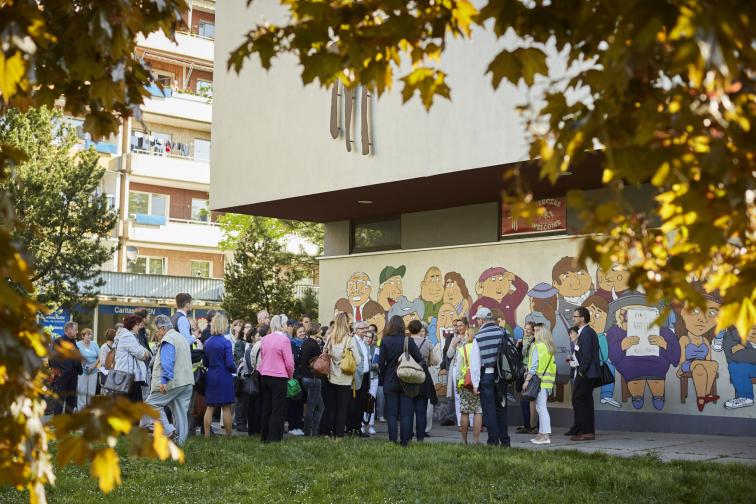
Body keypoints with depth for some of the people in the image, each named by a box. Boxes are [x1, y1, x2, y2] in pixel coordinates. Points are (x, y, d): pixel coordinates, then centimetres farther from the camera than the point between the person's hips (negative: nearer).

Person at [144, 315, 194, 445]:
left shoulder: (167, 340, -9)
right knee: (181, 412, 7)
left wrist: (164, 380, -24)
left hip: (173, 382, -9)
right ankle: (180, 442, 7)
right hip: (187, 382, 9)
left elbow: (167, 362, -21)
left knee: (151, 403, -2)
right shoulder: (182, 338, 22)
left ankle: (169, 432, -10)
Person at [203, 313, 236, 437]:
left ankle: (207, 434, 10)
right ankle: (228, 435, 7)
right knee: (226, 408, 3)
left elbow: (205, 362, 10)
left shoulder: (207, 342, 3)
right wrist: (235, 369, 5)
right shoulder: (226, 342, -14)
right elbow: (230, 364, -14)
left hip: (211, 376, 5)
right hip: (224, 377, -5)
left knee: (209, 407, 9)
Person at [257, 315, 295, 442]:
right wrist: (290, 376, 4)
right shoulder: (284, 339, -14)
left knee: (266, 408, 15)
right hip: (279, 377, -6)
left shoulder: (264, 339, 5)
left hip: (264, 376, 6)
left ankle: (264, 436, 22)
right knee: (278, 409, 1)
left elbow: (262, 358, 12)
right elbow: (289, 363, -12)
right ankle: (274, 437, 1)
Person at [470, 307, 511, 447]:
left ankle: (493, 441, 4)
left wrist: (475, 384, -3)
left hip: (486, 376, -4)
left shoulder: (478, 337, -7)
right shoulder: (503, 333, 1)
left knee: (489, 410, 4)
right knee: (501, 409, 15)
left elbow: (475, 362, -7)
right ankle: (504, 441, 18)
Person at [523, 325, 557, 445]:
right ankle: (542, 433, 18)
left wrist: (527, 380, -13)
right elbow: (552, 364, 14)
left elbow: (534, 365, -14)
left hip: (539, 380, -8)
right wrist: (552, 381, 18)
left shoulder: (537, 347, -10)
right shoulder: (550, 348, 13)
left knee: (541, 407, -7)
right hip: (548, 380, 8)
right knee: (541, 407, 14)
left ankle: (546, 435, -9)